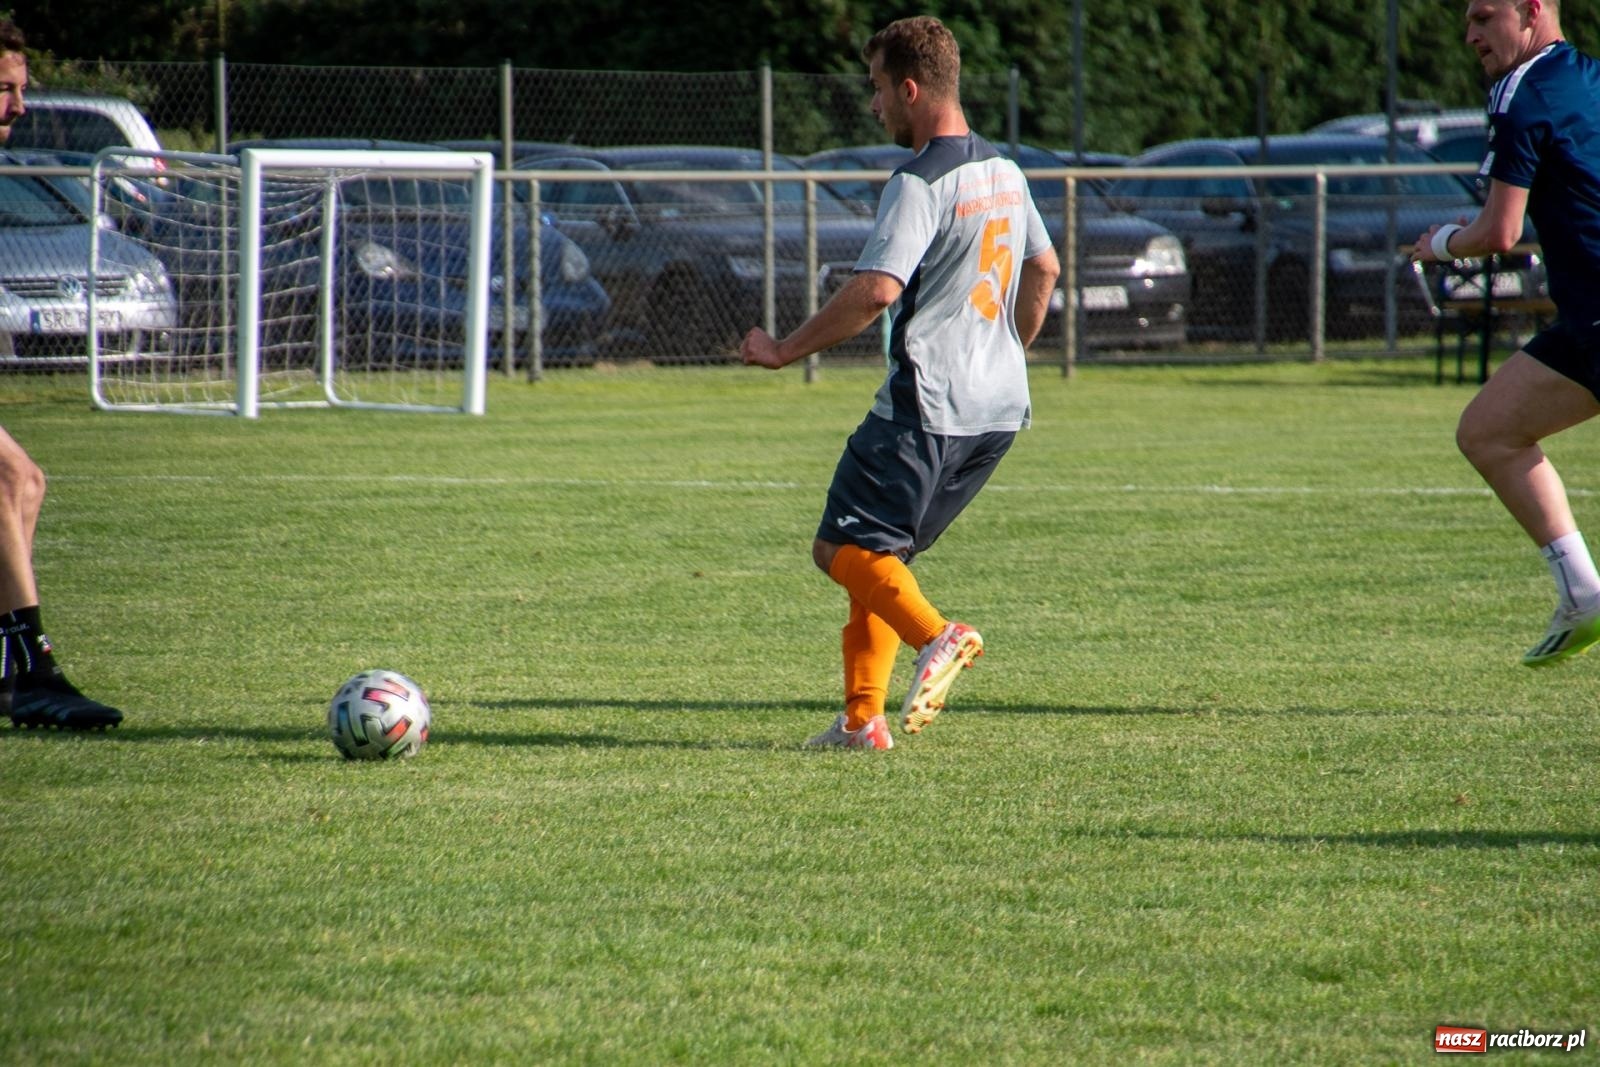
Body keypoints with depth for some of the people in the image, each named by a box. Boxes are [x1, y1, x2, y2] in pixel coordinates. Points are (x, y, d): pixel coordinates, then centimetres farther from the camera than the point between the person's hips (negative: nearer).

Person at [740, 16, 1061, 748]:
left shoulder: (919, 184, -15)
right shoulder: (1003, 172, 14)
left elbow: (877, 289, -25)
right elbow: (1044, 269, 27)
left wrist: (786, 350, -16)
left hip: (926, 407, -9)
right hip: (999, 408, 9)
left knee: (843, 547, -3)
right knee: (879, 552, 16)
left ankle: (936, 637, -26)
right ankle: (862, 719, 10)